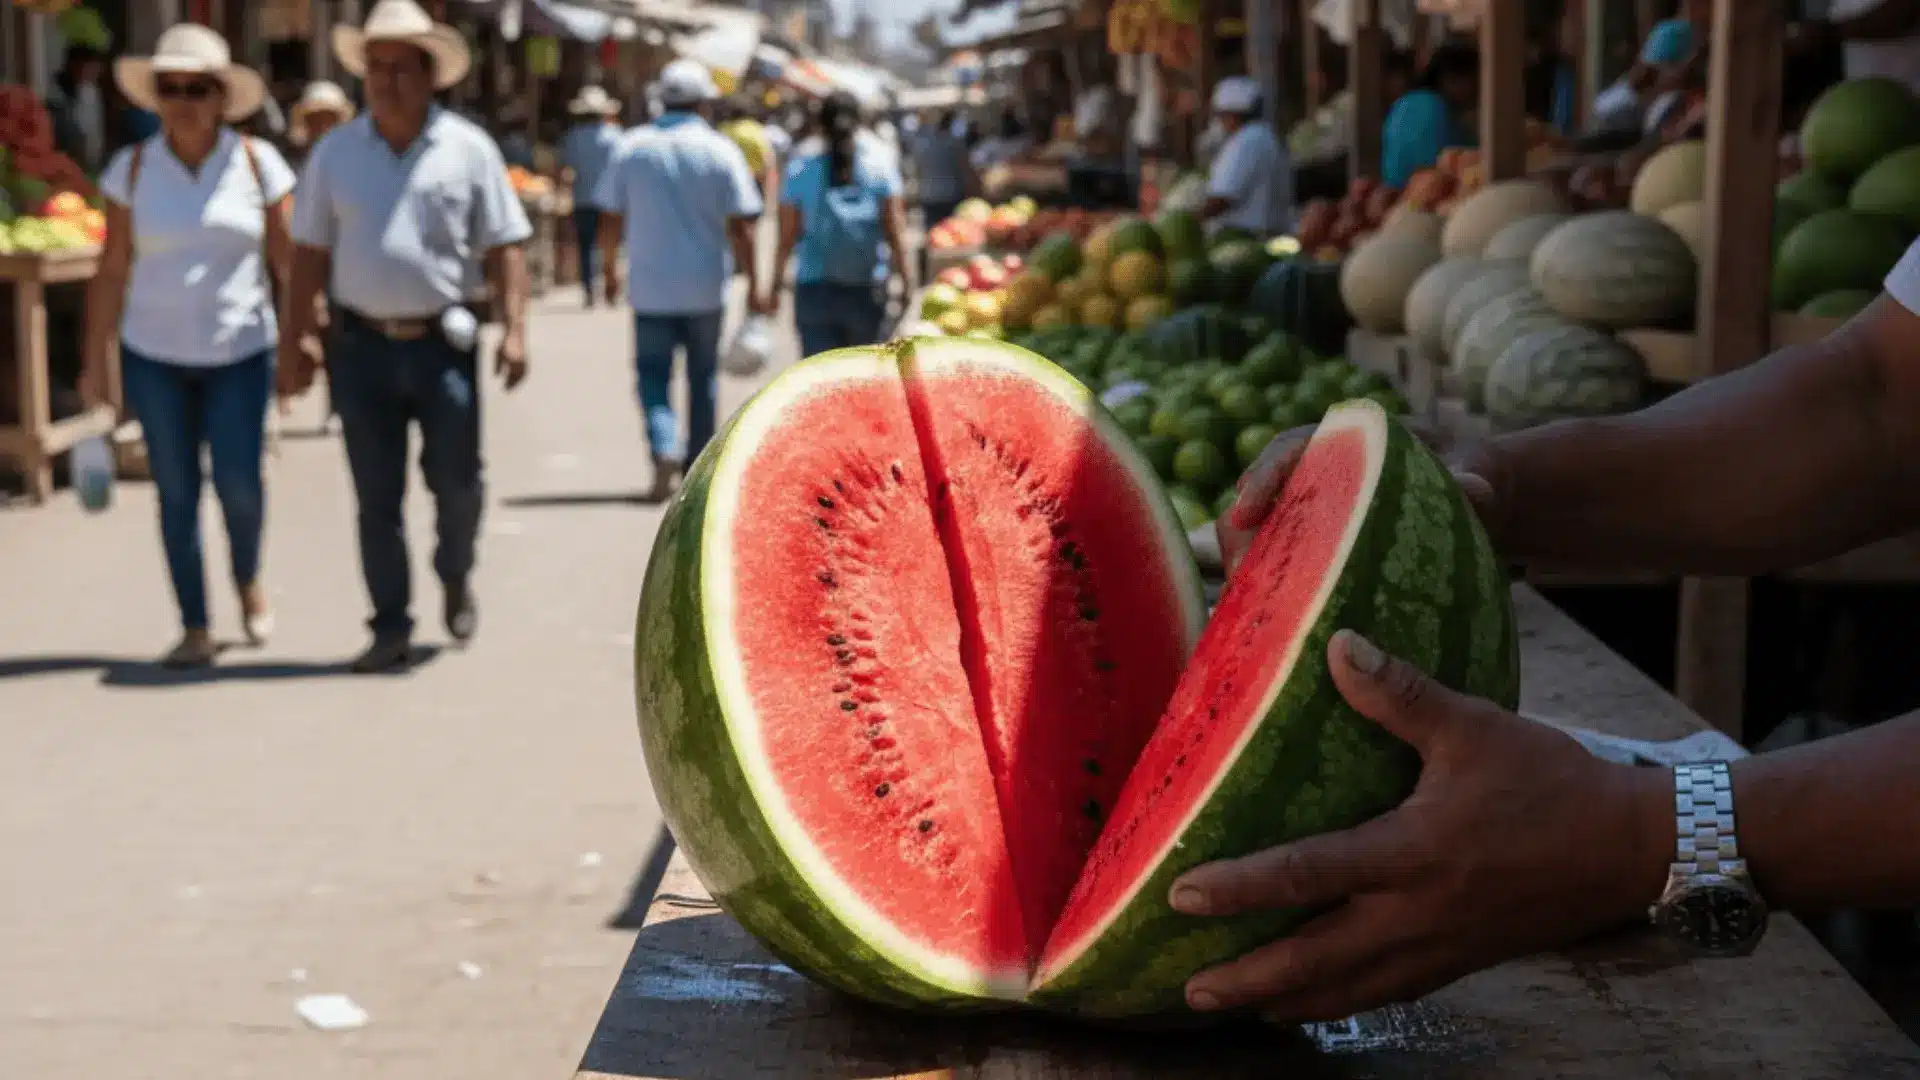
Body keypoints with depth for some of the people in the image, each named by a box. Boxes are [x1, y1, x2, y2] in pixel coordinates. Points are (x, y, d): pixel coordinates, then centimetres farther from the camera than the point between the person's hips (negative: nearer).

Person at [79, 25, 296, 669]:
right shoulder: (133, 168, 1)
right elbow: (112, 270, 3)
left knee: (238, 482, -7)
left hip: (239, 353, -1)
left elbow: (286, 259, 0)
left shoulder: (256, 163, -2)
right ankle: (195, 630, 11)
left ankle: (248, 582, 25)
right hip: (154, 355, 1)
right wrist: (94, 360, 1)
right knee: (176, 490, 2)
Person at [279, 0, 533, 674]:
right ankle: (392, 628, 12)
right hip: (361, 344, 1)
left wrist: (514, 329, -10)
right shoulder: (335, 153, 7)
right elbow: (311, 254, 9)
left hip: (443, 341, -1)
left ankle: (456, 578, 34)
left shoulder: (468, 149, 2)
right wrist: (293, 341, 5)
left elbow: (504, 247, 0)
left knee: (457, 481, 4)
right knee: (376, 496, 4)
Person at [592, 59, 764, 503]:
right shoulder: (721, 151, -4)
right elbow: (739, 228, -8)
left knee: (653, 374, 6)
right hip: (705, 286, 0)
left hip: (650, 286, 0)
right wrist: (753, 283, -3)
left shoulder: (631, 147, 0)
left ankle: (664, 450, -19)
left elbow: (610, 221, 2)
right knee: (702, 378, 13)